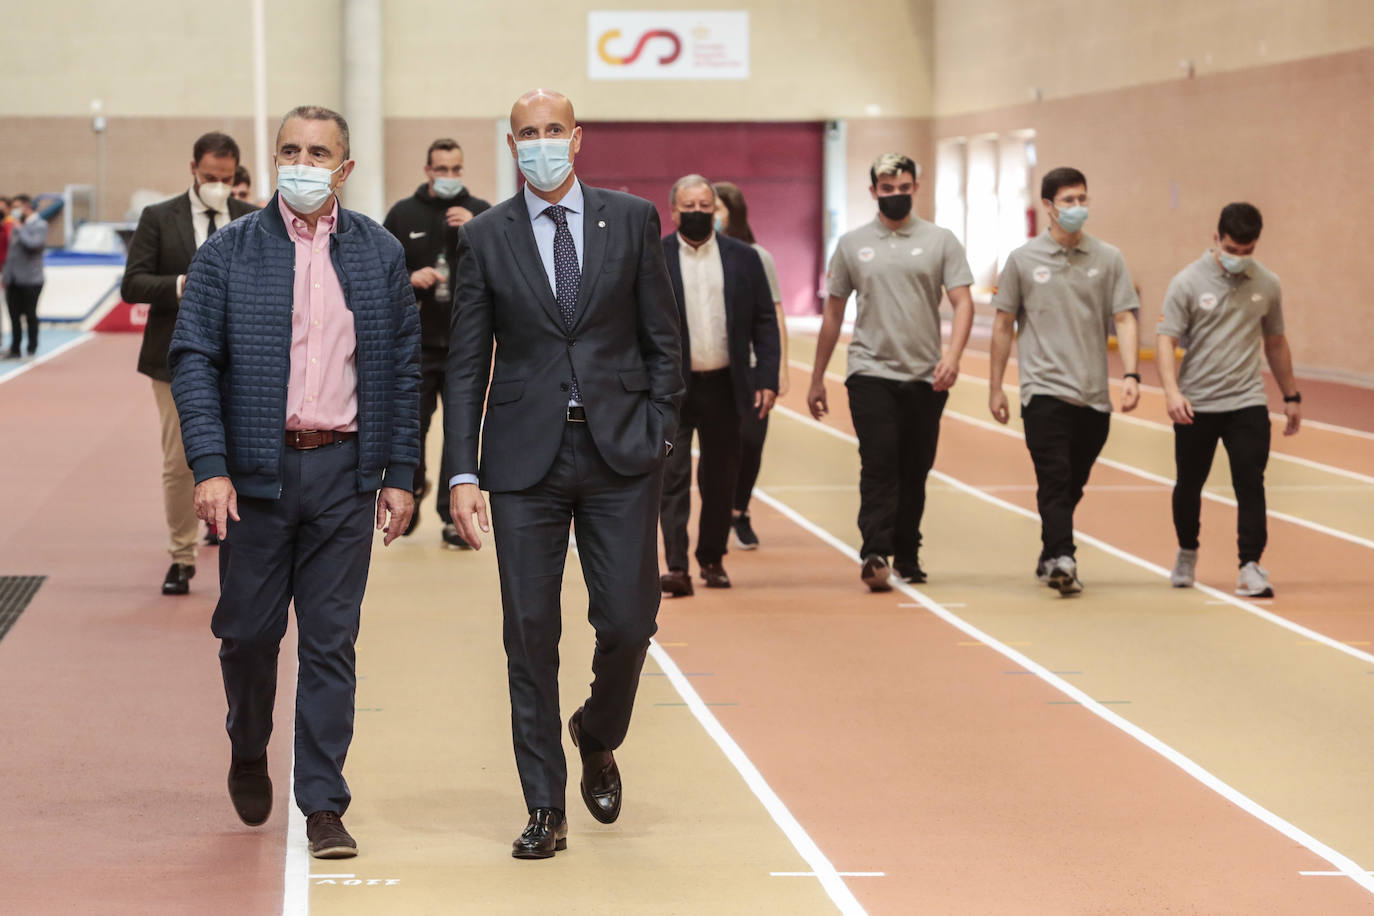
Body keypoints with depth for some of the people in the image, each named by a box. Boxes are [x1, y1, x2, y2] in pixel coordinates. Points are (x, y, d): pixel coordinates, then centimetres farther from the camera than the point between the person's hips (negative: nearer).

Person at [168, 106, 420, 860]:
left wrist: (401, 474, 3)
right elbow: (192, 361, -3)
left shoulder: (380, 254, 6)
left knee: (331, 641, 1)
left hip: (344, 471, 1)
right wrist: (210, 467, -13)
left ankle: (323, 805, 7)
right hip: (257, 467, -1)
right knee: (248, 628, 7)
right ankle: (248, 749, 36)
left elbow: (403, 367, 8)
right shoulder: (228, 253, 1)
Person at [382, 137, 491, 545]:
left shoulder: (480, 212, 5)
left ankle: (453, 518, 7)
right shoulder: (404, 214, 5)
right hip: (415, 343, 0)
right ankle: (413, 489, 31)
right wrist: (408, 279, -12)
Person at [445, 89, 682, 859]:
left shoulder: (632, 220, 4)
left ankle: (597, 739, 30)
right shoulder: (486, 238, 3)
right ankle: (546, 809, 8)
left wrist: (659, 435, -1)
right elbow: (467, 365, 4)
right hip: (526, 460, 0)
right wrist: (462, 473, -3)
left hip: (620, 454, 0)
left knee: (629, 623, -1)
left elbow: (663, 339, 8)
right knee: (531, 635, 0)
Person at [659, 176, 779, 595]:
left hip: (725, 386, 2)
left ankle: (712, 558, 23)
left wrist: (767, 380, -2)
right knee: (672, 476, -8)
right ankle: (676, 566, -10)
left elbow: (765, 323, 6)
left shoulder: (744, 258, 6)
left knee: (721, 477, 9)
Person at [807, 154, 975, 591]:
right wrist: (817, 379, 13)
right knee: (879, 466, -13)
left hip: (925, 377, 1)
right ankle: (875, 555, -18)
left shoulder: (940, 241, 4)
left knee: (914, 472, 7)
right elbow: (832, 312, 13)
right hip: (871, 372, -1)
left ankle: (907, 556, 17)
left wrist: (952, 355, -20)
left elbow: (962, 302, -3)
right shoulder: (852, 244, 8)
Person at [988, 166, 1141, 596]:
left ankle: (1050, 560, 25)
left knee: (1073, 484, 10)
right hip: (1044, 388, -2)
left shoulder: (1108, 259, 7)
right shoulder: (1022, 260, 3)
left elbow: (1124, 319, 3)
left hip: (1093, 395, 3)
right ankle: (1061, 558, -24)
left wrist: (1131, 375, -10)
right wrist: (995, 387, 7)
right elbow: (1003, 324, 8)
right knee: (1054, 479, -15)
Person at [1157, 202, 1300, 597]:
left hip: (1247, 402, 1)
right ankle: (1187, 554, 34)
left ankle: (1250, 567, -8)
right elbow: (1166, 340, -10)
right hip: (1196, 405, -1)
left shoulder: (1267, 284, 4)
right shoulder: (1188, 282, -7)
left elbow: (1275, 343, 16)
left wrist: (1291, 396, 18)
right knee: (1189, 484, 12)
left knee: (1250, 484, -10)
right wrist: (1172, 391, -24)